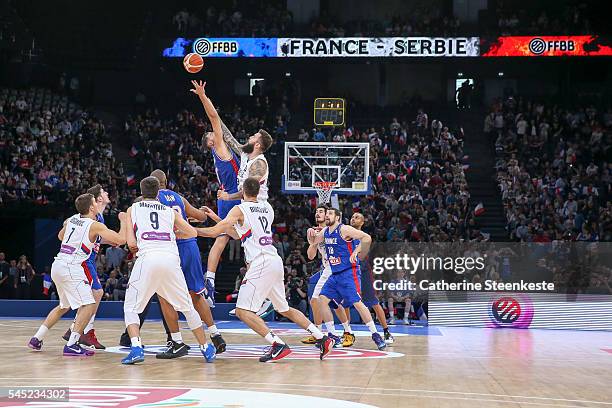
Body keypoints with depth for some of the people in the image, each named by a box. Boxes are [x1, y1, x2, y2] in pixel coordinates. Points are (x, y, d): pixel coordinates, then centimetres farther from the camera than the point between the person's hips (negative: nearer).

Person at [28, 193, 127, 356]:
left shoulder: (72, 219, 13)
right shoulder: (95, 225, -7)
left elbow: (61, 236, 33)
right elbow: (121, 240, -12)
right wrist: (123, 220, 4)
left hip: (57, 265, 8)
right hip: (71, 268, -8)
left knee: (64, 306, 25)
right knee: (89, 305, -7)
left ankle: (37, 339, 25)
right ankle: (71, 345, -17)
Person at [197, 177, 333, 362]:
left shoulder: (239, 210, -4)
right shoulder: (267, 207, 18)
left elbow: (215, 232, -9)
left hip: (261, 264, -8)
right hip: (275, 262, 8)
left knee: (242, 310, -6)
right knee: (284, 309, 21)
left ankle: (278, 345, -18)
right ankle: (323, 339, 15)